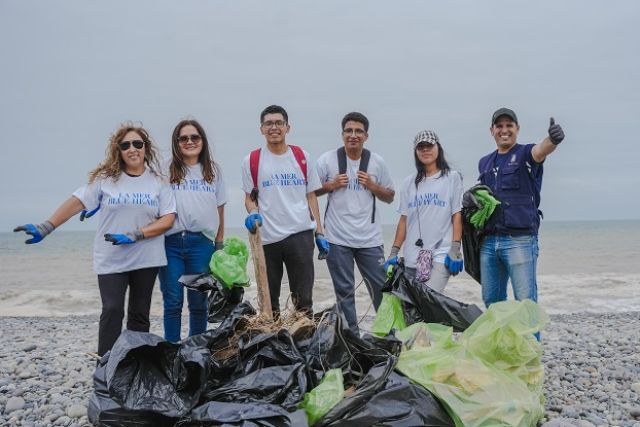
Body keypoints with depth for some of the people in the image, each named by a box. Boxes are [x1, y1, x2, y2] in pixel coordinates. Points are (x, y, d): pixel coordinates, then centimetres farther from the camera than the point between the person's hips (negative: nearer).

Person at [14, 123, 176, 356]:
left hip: (146, 258, 1)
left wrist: (135, 236, -17)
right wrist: (45, 228, -18)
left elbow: (168, 219, -6)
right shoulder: (106, 179, 1)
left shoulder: (157, 182, 1)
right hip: (111, 260, -1)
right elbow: (76, 202, -6)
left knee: (139, 315, 9)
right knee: (112, 311, -10)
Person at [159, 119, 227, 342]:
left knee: (198, 302, 8)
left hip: (202, 242, 2)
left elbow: (220, 209, 12)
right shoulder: (167, 170, 4)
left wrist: (219, 243, 10)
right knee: (172, 301, 2)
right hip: (171, 242, -1)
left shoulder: (213, 170, 12)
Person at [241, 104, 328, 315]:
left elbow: (311, 196, 9)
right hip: (266, 237, 0)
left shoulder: (302, 157, 7)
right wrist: (253, 213, -14)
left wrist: (320, 233, 5)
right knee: (268, 299, 11)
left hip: (300, 234, 0)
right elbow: (249, 197, 9)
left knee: (303, 297, 4)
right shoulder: (251, 161, 4)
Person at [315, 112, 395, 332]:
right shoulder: (327, 159, 0)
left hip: (370, 239, 2)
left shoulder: (377, 162, 5)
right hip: (338, 239, -1)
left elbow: (389, 197, 11)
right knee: (344, 290, 7)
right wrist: (331, 185, -11)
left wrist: (372, 185, -6)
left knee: (381, 287, 7)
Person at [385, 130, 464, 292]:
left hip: (441, 256, -4)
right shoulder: (409, 182, 13)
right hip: (412, 258, 4)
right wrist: (394, 252, 8)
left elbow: (457, 216, 0)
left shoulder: (452, 177, 5)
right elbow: (404, 220, 13)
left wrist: (455, 250, -8)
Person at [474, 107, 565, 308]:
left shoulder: (525, 154, 0)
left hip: (520, 240, -6)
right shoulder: (485, 162, 17)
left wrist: (553, 139, -46)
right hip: (489, 241, 6)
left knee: (525, 301, -5)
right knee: (491, 300, 13)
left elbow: (540, 150, -23)